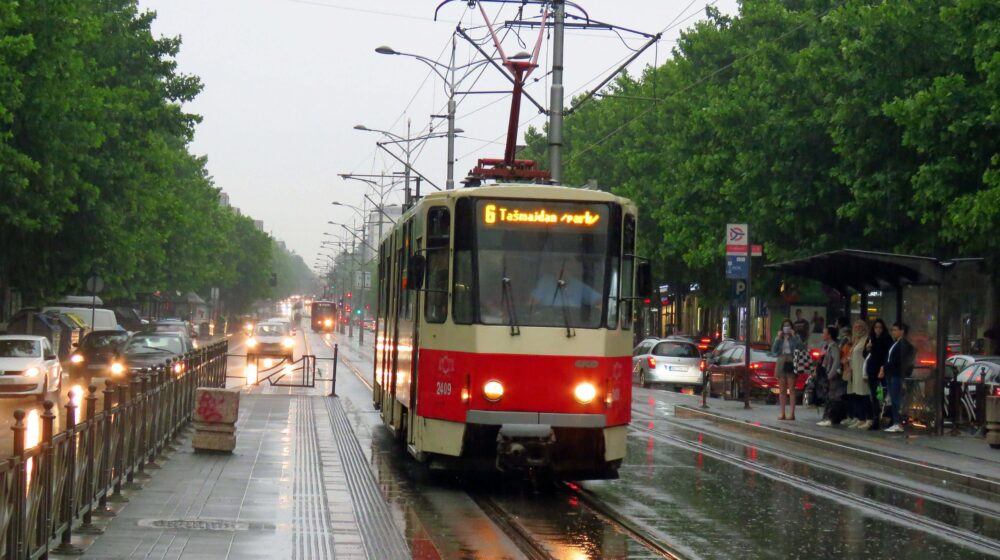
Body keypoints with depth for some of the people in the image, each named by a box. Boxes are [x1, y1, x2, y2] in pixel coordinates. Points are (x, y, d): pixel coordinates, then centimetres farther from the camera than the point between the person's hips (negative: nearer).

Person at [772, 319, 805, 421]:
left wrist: (794, 336, -13)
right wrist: (778, 338, -8)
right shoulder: (779, 338, 12)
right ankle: (782, 414, 7)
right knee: (781, 390, 4)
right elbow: (774, 350, -1)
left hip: (791, 363, -4)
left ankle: (792, 414, -8)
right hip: (781, 363, 4)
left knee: (791, 390, -6)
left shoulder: (795, 337, 3)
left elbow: (802, 347, -13)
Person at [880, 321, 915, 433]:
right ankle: (895, 423, 8)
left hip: (897, 375, -9)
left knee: (897, 399, -9)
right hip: (890, 374, 9)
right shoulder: (894, 344, 20)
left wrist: (885, 368, -9)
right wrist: (884, 369, 4)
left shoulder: (904, 344, -8)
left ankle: (899, 424, -8)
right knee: (893, 400, 7)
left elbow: (898, 360, -15)